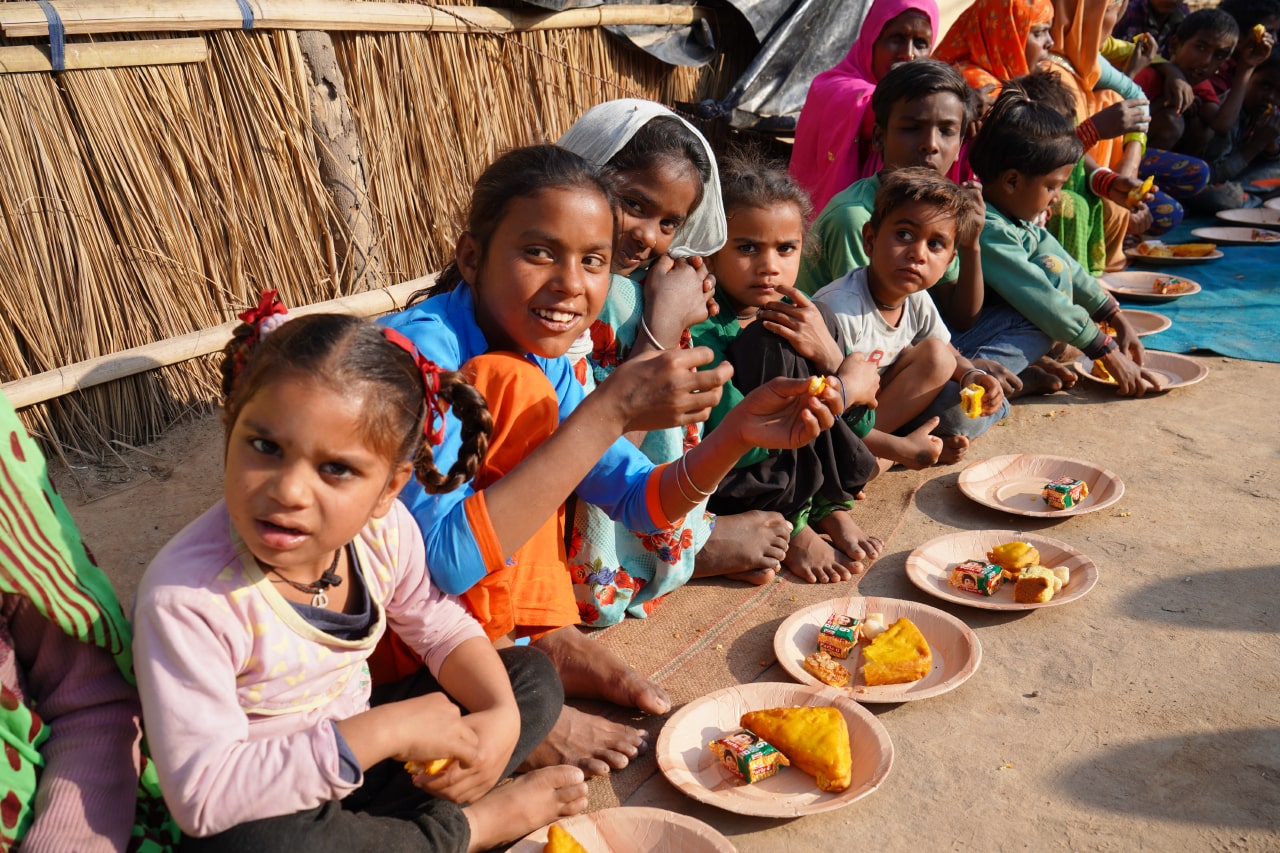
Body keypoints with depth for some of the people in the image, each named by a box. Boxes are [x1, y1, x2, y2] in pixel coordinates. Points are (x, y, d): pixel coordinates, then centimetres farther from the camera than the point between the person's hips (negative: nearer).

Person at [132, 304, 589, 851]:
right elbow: (202, 798, -32)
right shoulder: (186, 598, -31)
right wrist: (386, 730, -34)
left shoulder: (382, 526, -17)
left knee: (533, 677, 4)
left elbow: (438, 625, 2)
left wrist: (502, 714, -16)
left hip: (361, 750, 5)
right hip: (262, 806, -4)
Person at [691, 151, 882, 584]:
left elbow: (862, 423, 1)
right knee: (770, 344, -25)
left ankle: (831, 506, -3)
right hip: (721, 489, -6)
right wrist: (845, 387, -20)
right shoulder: (702, 329, -20)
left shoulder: (805, 318, 1)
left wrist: (828, 354, -20)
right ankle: (790, 528, -13)